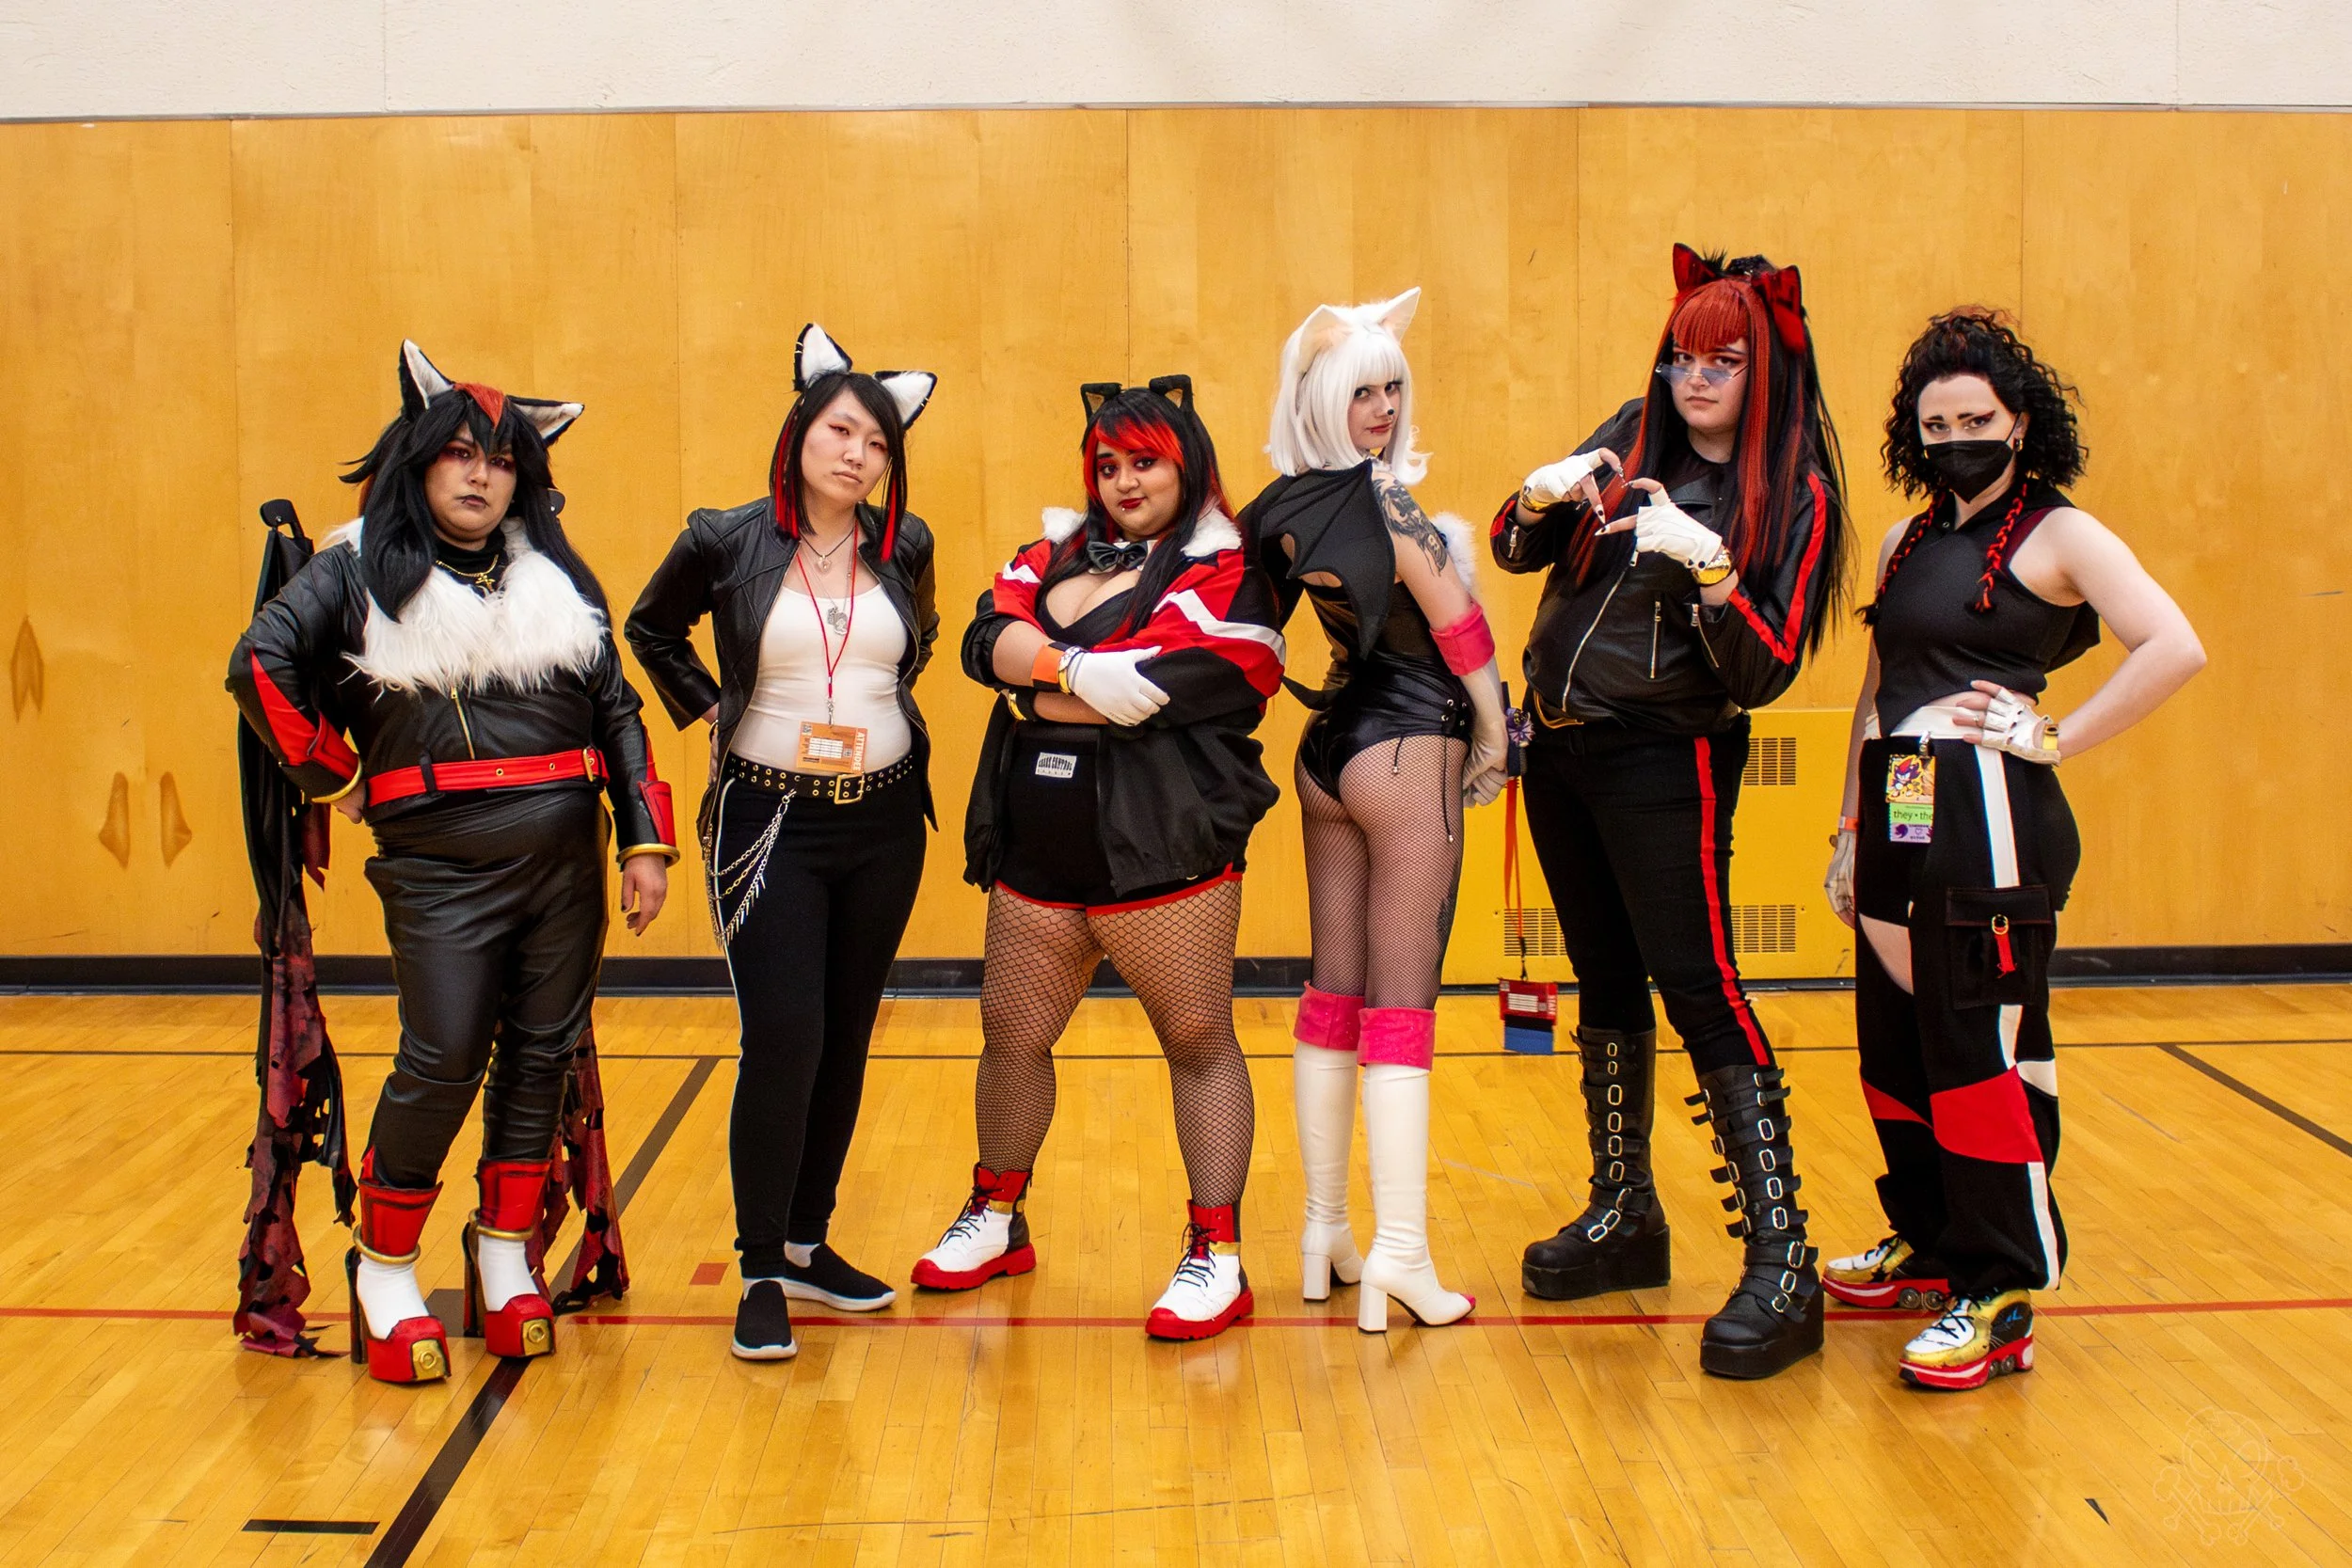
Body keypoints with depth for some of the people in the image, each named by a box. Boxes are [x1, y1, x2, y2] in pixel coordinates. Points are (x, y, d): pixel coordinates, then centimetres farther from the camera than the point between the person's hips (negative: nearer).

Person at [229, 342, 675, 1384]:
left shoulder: (558, 576, 13)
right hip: (438, 862, -4)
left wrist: (647, 841, 5)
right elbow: (259, 664, -7)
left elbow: (616, 712, 12)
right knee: (442, 1063, -8)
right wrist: (333, 777, -5)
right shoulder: (359, 571, 4)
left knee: (541, 1055, 7)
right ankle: (383, 1271, 11)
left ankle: (505, 1258, 23)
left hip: (566, 857, 4)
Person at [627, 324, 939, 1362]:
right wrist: (709, 711, 4)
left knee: (847, 1040, 10)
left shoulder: (904, 547, 2)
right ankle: (761, 1274, -1)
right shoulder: (725, 543, -6)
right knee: (782, 1037, -12)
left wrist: (878, 699, 10)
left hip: (884, 819, 4)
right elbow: (650, 629, 13)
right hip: (769, 820, -4)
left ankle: (809, 1243, 23)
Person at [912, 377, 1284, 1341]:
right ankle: (997, 1221, 34)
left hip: (1160, 854, -6)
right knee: (1011, 1034, 14)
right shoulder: (1059, 553, 15)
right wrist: (1077, 668, -19)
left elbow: (1154, 691, -18)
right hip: (1037, 852, 6)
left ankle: (1218, 1256, 9)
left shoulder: (1225, 577, -5)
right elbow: (990, 635, -1)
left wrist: (1035, 691, -6)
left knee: (1197, 1041, 0)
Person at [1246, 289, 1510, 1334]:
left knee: (1333, 997, 12)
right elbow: (1456, 622, -12)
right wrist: (1493, 734, 0)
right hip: (1408, 747, -8)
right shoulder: (1381, 500, -18)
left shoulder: (1289, 504, 3)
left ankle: (1325, 1231, 19)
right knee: (1402, 1009, -7)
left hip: (1331, 744, 8)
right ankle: (1400, 1253, -6)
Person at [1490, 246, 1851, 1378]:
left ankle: (1782, 1264, -7)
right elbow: (1516, 552, 8)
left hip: (1664, 764, -6)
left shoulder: (1794, 496, -9)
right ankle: (1624, 1217, 29)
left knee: (1698, 989, -11)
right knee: (1606, 982, 15)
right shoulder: (1633, 437, 6)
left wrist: (1708, 562, -30)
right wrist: (1542, 494, -13)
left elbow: (1766, 671, -15)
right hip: (1559, 743, 6)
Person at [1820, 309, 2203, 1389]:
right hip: (1898, 818, 7)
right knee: (1893, 1044, 12)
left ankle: (2000, 1300, 0)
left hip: (1988, 817, -7)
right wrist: (1851, 831, 18)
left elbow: (2176, 649, -16)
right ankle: (1928, 1247, 30)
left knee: (1980, 1051, -7)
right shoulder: (1906, 543, 17)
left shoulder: (2056, 535, -3)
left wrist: (2057, 738, -14)